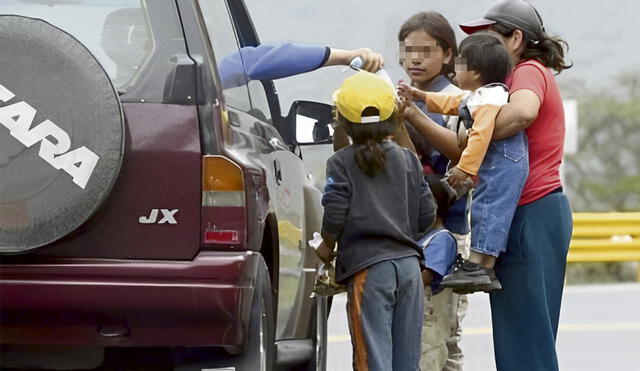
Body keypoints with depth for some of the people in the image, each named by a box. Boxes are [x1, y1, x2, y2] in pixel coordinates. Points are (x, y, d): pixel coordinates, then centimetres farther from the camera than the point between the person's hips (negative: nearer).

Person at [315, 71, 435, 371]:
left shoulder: (341, 163, -4)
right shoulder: (408, 160, 10)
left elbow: (335, 213, -11)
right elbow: (426, 214, 7)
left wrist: (327, 246, 7)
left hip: (368, 266, -5)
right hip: (408, 262, 5)